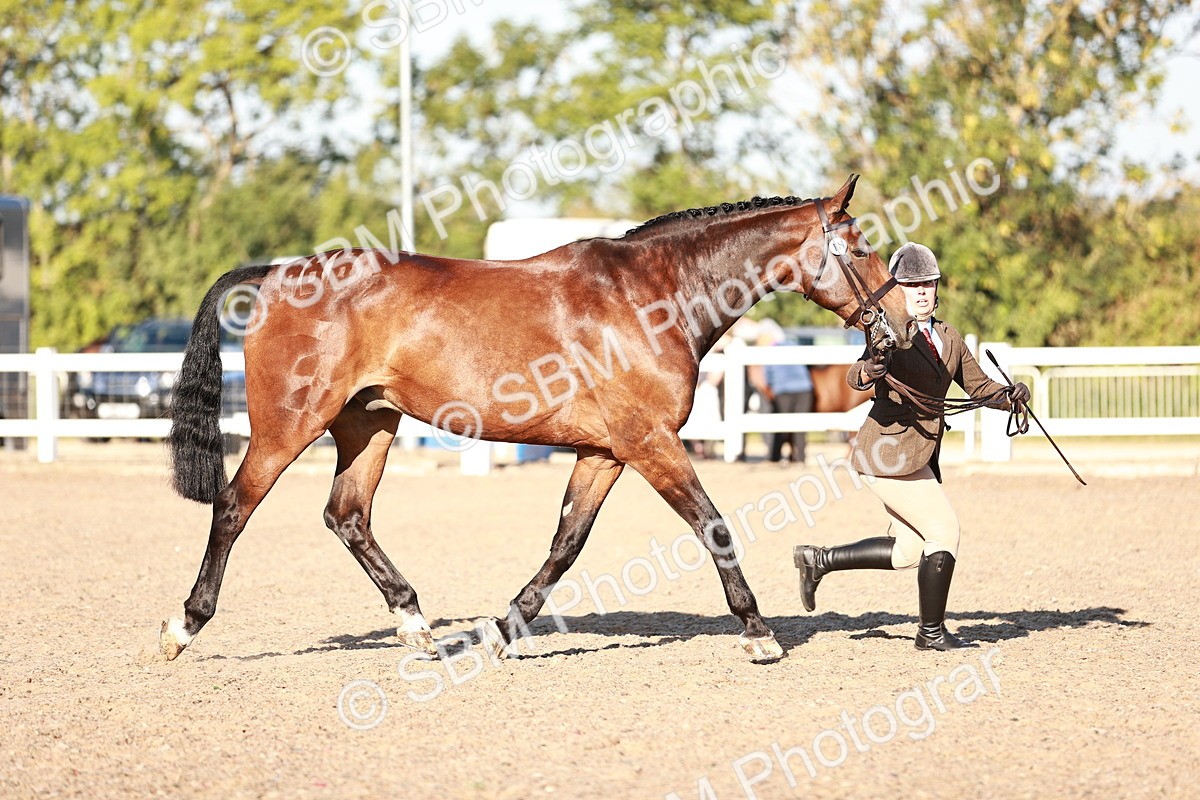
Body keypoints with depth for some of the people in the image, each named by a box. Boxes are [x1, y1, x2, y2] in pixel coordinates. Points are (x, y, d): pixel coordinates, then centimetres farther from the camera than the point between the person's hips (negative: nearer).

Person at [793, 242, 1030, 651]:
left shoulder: (948, 338, 12)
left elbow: (978, 385, 15)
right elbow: (855, 376, -26)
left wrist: (1010, 396, -6)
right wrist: (868, 370, -50)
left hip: (921, 456, 9)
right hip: (891, 452, -8)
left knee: (908, 551, 11)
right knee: (944, 532, -8)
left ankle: (819, 560, 23)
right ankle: (931, 632, 4)